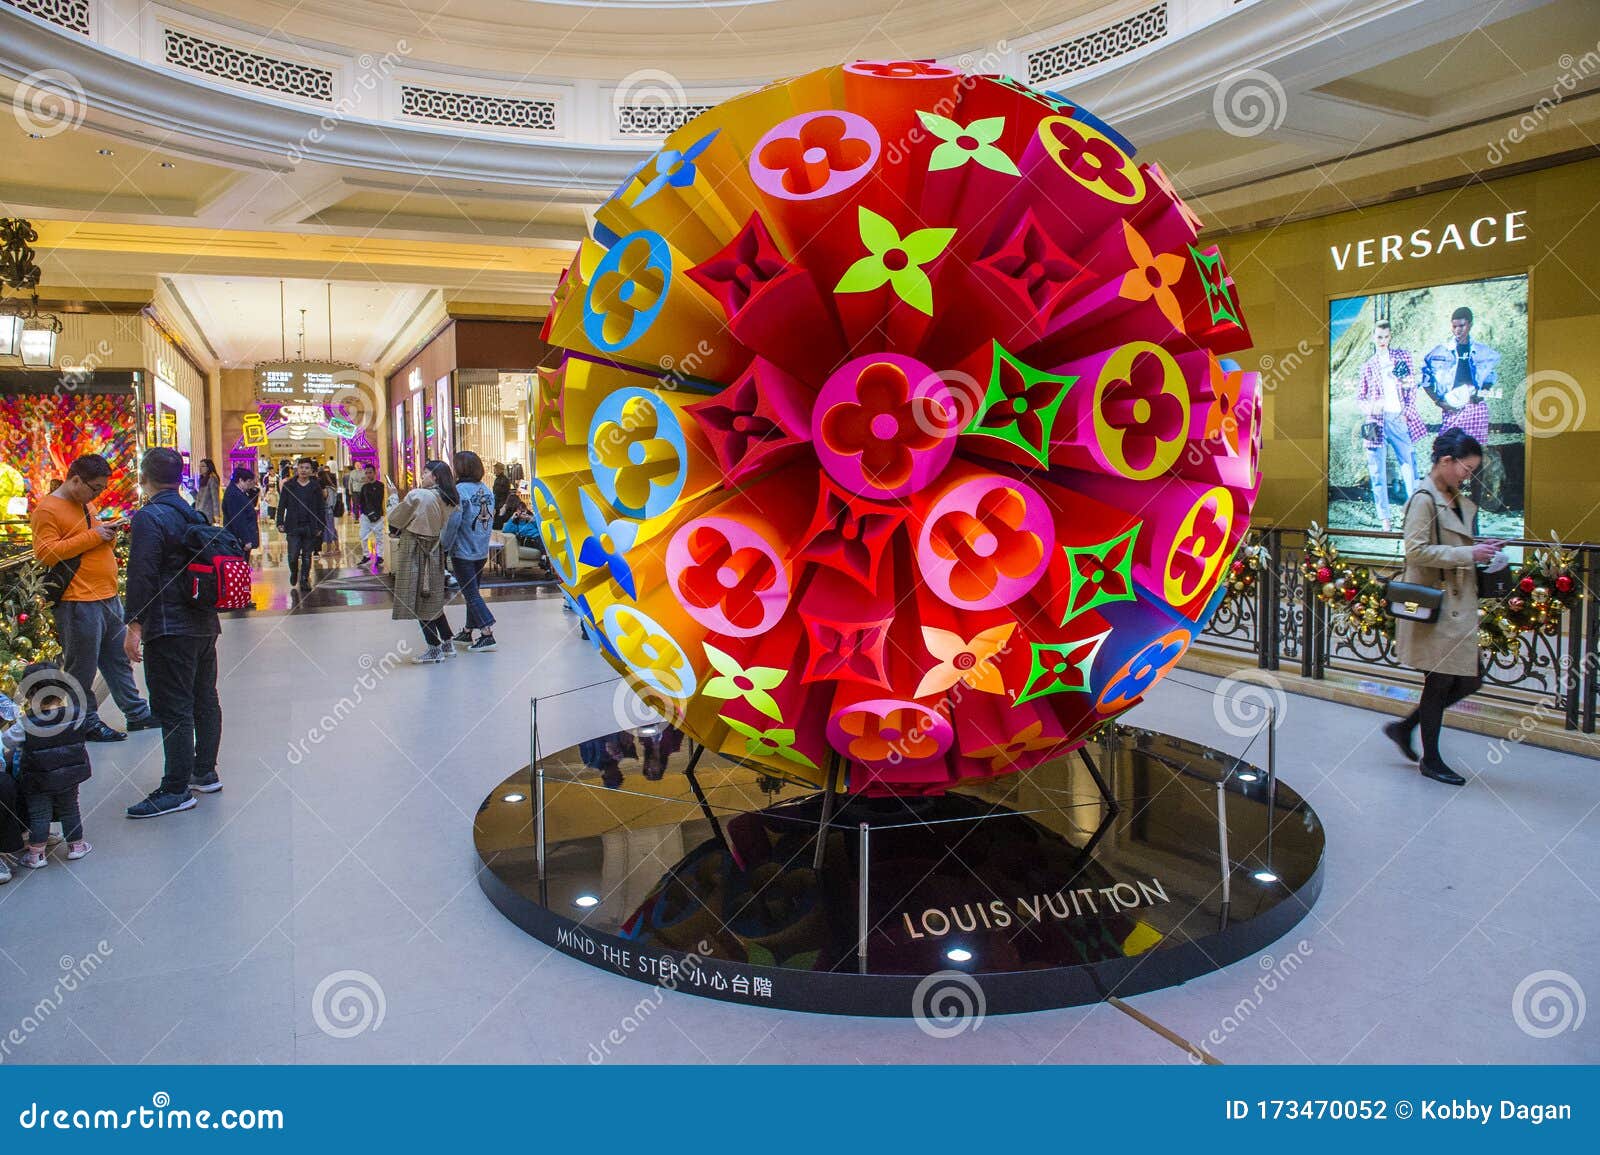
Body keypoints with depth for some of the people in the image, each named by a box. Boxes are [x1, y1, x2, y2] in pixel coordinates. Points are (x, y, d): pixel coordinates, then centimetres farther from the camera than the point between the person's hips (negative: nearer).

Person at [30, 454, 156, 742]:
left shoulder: (84, 505, 16)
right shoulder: (47, 509, -11)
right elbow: (44, 554, -19)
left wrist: (108, 531, 7)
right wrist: (92, 536, -20)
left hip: (108, 598, 9)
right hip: (78, 603, -9)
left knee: (119, 661, 16)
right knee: (82, 669, 3)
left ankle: (137, 713, 24)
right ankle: (87, 722, 14)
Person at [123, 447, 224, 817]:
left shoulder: (149, 517, -13)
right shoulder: (193, 515, 13)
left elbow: (142, 575, -19)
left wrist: (134, 625, -17)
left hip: (169, 628, -9)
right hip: (204, 623, 9)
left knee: (173, 708, -5)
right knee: (204, 700, 15)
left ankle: (176, 790, -1)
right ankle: (205, 773, 26)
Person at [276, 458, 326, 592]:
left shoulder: (315, 486, 4)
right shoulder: (288, 486, 4)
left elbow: (321, 508, 6)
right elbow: (281, 505, 6)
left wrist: (320, 526, 2)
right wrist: (280, 522, -3)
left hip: (310, 527, 1)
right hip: (293, 527, -1)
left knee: (307, 556, 6)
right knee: (293, 556, -6)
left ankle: (304, 580, 15)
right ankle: (294, 572, 24)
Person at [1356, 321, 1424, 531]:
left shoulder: (1403, 355, 12)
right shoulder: (1368, 366, 13)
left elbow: (1412, 386, 10)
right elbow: (1359, 397, 12)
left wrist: (1407, 412, -5)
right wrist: (1370, 407, -8)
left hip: (1398, 418, 0)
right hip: (1376, 420, 0)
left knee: (1409, 464, -5)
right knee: (1378, 471, 0)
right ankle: (1384, 518, 4)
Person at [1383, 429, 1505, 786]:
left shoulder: (1458, 500, 15)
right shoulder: (1424, 499, -13)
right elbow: (1416, 551, -22)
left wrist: (1480, 549, 8)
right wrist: (1468, 554, -19)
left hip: (1459, 606, 9)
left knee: (1469, 680, 10)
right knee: (1440, 681, 1)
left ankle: (1405, 727, 26)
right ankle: (1430, 760, 16)